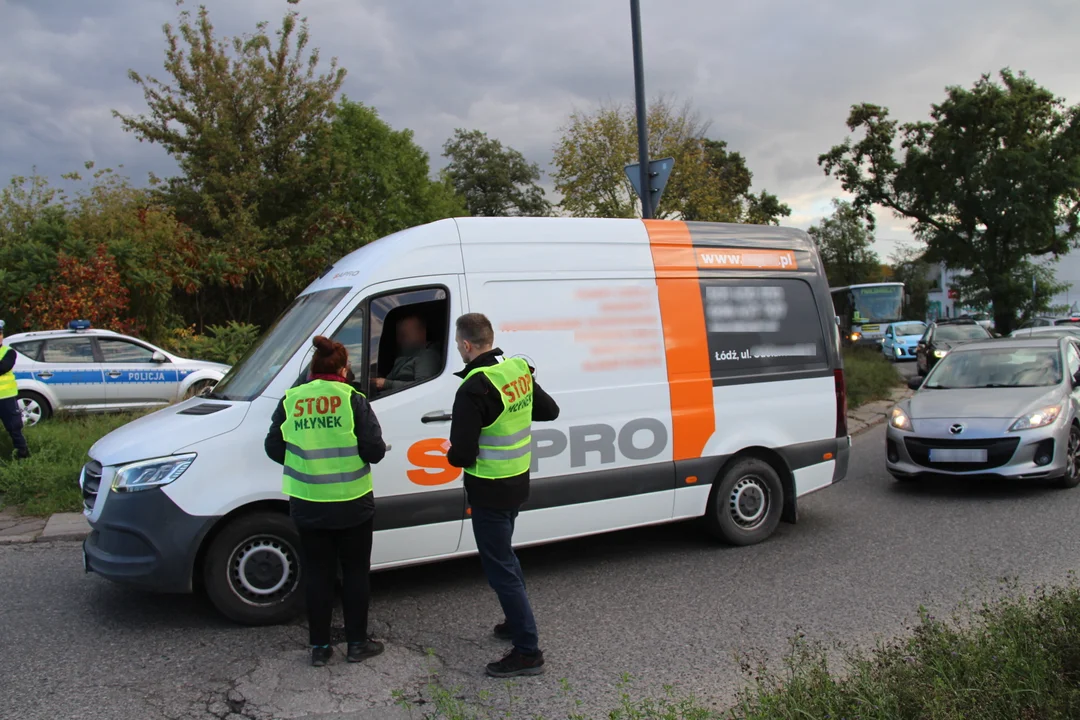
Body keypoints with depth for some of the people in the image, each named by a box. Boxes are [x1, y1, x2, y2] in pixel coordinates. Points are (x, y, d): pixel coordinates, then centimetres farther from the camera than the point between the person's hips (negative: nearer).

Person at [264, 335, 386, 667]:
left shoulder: (290, 401, -1)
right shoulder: (352, 400, -11)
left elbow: (273, 448, 3)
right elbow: (374, 450, -14)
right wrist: (362, 452, 8)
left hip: (307, 506, 3)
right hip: (352, 505, -2)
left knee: (318, 573, 14)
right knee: (355, 572, 13)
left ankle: (320, 647, 21)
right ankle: (357, 643, 21)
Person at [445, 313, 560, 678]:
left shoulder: (474, 389, -25)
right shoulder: (519, 370, 0)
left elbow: (462, 455, -25)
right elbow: (549, 411, 14)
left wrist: (450, 452, -3)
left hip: (489, 491, -9)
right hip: (518, 483, 9)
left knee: (499, 568, 2)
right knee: (505, 556, 26)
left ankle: (528, 651, 9)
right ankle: (517, 622, 41)